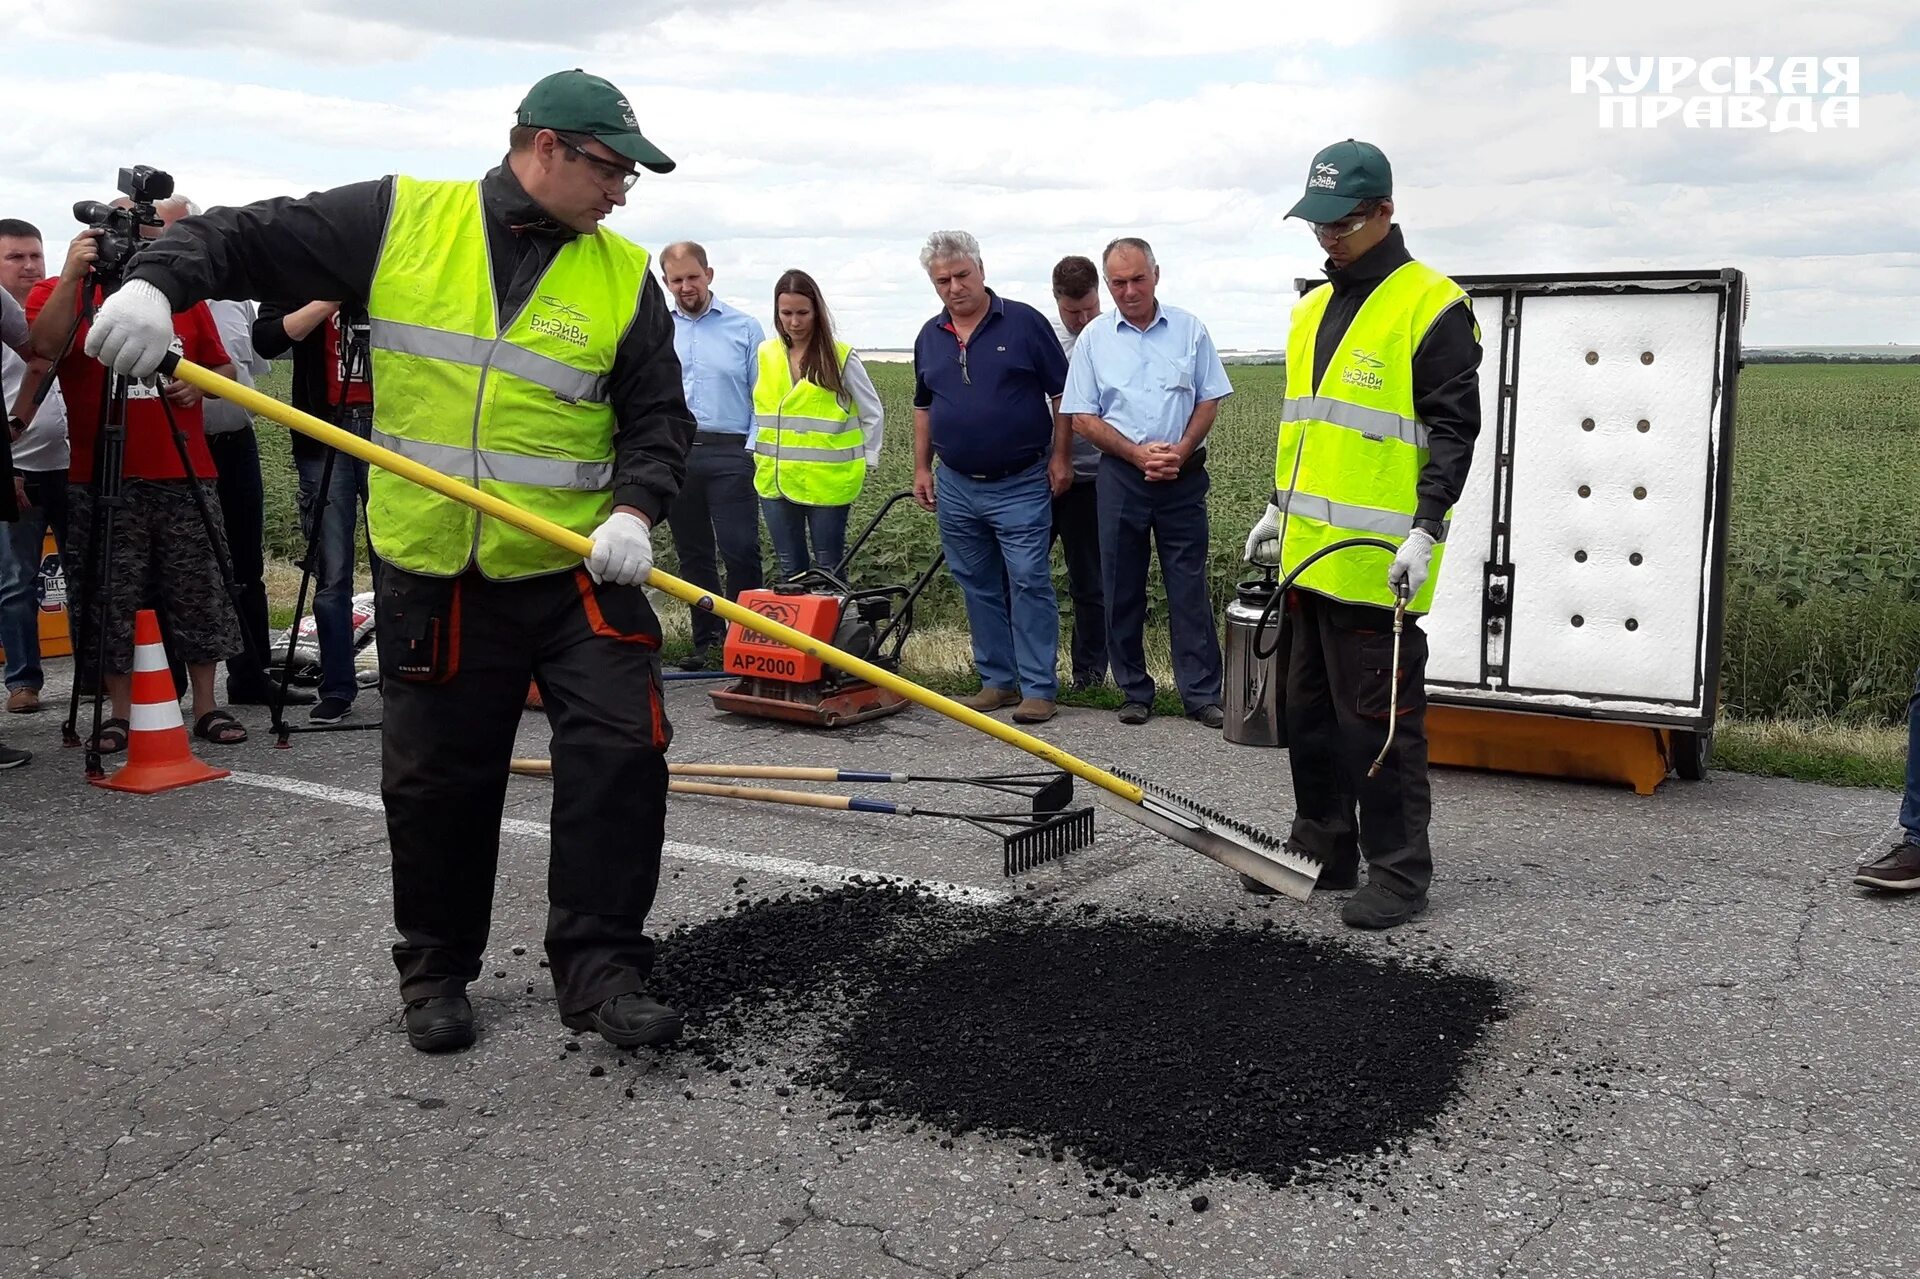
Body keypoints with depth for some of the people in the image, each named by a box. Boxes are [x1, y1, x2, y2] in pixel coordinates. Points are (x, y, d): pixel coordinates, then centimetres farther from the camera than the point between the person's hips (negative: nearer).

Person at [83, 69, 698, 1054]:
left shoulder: (623, 275, 1)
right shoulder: (397, 221, -1)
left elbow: (658, 417, 2)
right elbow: (244, 239, 2)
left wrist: (634, 509, -15)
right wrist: (157, 281, -17)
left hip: (577, 568, 1)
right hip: (431, 573, 0)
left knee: (620, 753, -7)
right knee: (435, 783, 9)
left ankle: (600, 969, 7)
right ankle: (435, 973, 28)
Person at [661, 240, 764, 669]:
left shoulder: (744, 328, 5)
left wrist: (755, 449, -7)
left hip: (728, 453, -3)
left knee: (741, 549, -10)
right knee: (693, 554, 9)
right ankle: (707, 641, 17)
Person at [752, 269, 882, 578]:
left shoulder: (841, 357, -6)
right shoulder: (765, 354, 6)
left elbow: (872, 413, 2)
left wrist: (867, 461, 2)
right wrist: (758, 455, 15)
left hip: (827, 482, -4)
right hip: (775, 480, 4)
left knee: (828, 569, 3)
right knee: (790, 569, 11)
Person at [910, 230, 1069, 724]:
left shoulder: (1025, 323, -5)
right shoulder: (930, 337, 10)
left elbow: (1061, 394, -2)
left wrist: (1061, 455, -7)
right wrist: (922, 468, 15)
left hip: (1021, 485, -5)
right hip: (956, 487, 5)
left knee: (1029, 585, -6)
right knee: (979, 588, 10)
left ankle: (1038, 688, -2)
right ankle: (997, 680, 19)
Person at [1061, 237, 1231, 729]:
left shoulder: (1189, 329, 5)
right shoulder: (1093, 338, 3)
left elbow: (1209, 400, 7)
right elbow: (1083, 416, 1)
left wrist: (1181, 449, -10)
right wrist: (1139, 453, -10)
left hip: (1184, 477, 0)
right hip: (1121, 476, 1)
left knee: (1190, 587, 0)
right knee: (1122, 590, 5)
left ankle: (1202, 693, 4)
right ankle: (1135, 692, 15)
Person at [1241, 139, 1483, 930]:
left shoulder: (1432, 307, -9)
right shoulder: (1313, 308, 16)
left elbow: (1454, 431, -13)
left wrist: (1425, 529, -21)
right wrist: (1279, 508, 22)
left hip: (1378, 563, -8)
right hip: (1309, 553, 9)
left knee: (1378, 719, -3)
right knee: (1310, 709, 15)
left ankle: (1399, 872, 8)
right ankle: (1323, 849, 28)